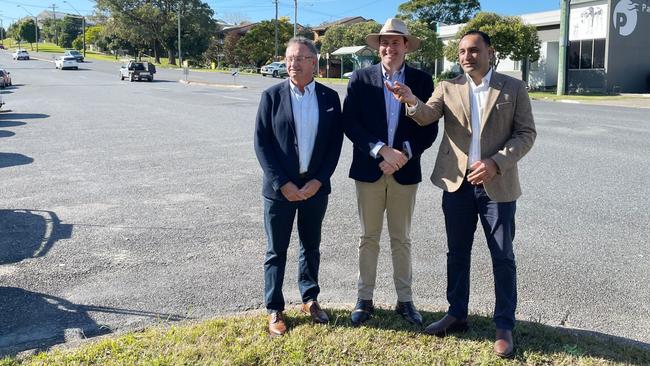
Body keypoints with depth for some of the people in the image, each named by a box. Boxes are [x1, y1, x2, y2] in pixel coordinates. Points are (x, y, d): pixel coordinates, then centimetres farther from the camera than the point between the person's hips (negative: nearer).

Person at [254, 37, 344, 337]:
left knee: (311, 246, 16)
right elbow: (261, 143, -6)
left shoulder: (329, 97, 2)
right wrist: (282, 184, -13)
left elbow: (336, 142, 1)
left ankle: (310, 299, 33)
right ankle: (274, 309, 21)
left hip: (315, 186, 2)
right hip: (280, 187, -2)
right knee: (276, 251, 8)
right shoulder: (272, 96, -4)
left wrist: (318, 181, -9)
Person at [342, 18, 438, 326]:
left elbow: (429, 129, -1)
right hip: (368, 170, 0)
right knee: (368, 238, 9)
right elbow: (350, 124, -7)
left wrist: (403, 154, -16)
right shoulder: (360, 78, 0)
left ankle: (405, 300, 23)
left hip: (405, 171, 1)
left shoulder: (422, 80, 2)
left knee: (402, 239, 11)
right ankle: (364, 299, 21)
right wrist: (383, 150, -18)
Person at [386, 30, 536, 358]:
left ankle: (504, 325, 20)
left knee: (502, 257, 6)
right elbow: (426, 117, -9)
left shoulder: (514, 88, 0)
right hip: (457, 184, 2)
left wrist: (496, 163, -17)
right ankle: (457, 314, 30)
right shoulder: (448, 88, 5)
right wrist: (412, 101, -32)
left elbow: (526, 133, -3)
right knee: (457, 253, 13)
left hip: (497, 185, -2)